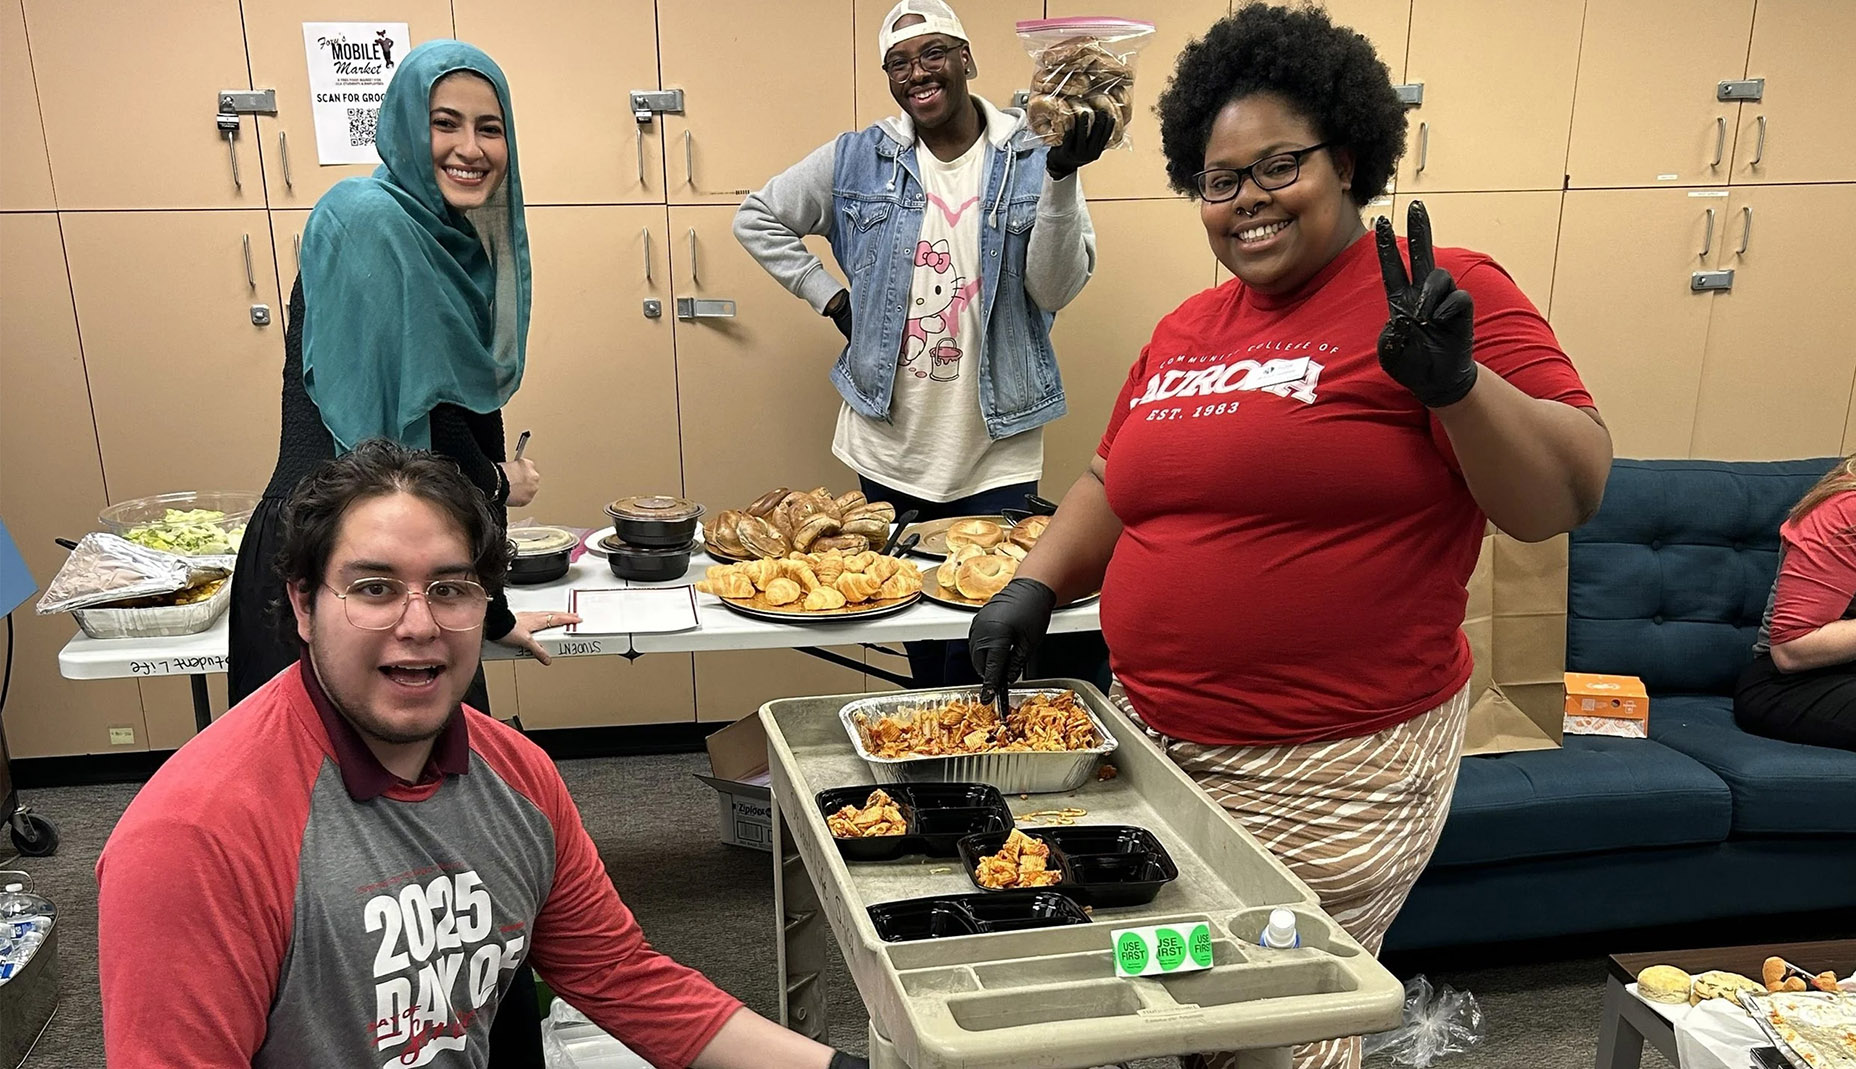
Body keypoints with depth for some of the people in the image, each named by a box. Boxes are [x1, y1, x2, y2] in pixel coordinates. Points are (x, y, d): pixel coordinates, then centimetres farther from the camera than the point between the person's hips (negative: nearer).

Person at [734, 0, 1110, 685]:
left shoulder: (1032, 158, -2)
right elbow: (756, 219, 14)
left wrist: (1062, 179, -24)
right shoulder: (858, 160, 3)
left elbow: (1057, 289, -11)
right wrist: (828, 295, 4)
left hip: (996, 453, -2)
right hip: (891, 447, 2)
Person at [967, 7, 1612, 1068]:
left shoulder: (1446, 295, -9)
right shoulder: (1184, 332, 10)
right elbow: (1116, 487, 20)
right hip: (1156, 738, 6)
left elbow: (1570, 494, -14)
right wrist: (1037, 584, 6)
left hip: (1327, 773, -6)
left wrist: (1453, 381, -28)